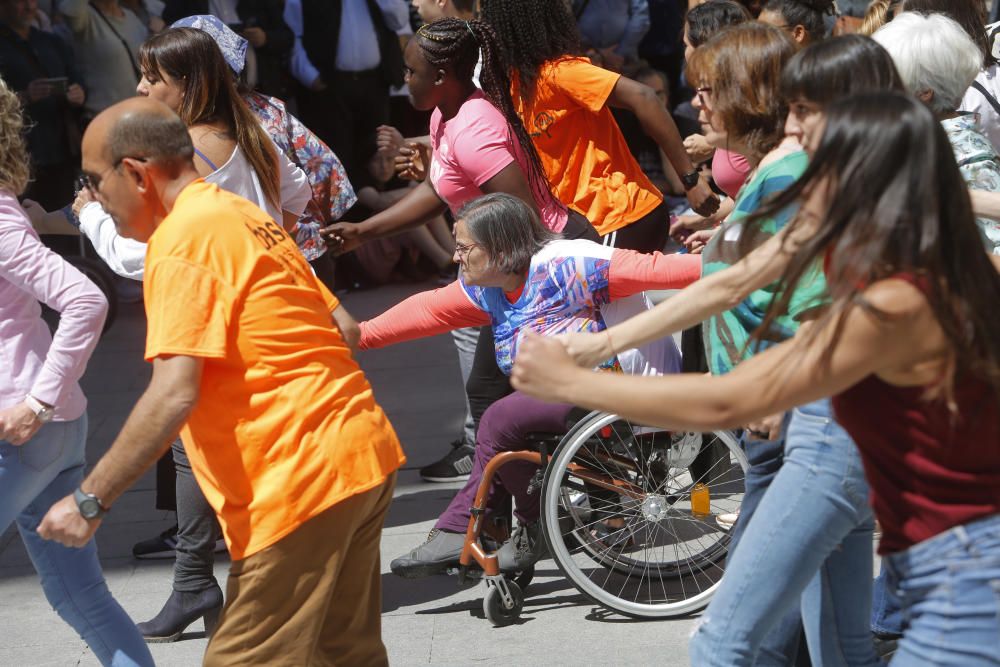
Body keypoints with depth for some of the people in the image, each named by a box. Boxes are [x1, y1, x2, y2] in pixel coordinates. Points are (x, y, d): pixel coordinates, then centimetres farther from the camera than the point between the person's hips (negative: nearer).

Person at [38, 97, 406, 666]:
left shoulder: (181, 243, -13)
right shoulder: (244, 216, 16)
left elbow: (174, 395, -23)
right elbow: (340, 327, 22)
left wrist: (91, 500, -18)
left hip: (301, 479, -10)